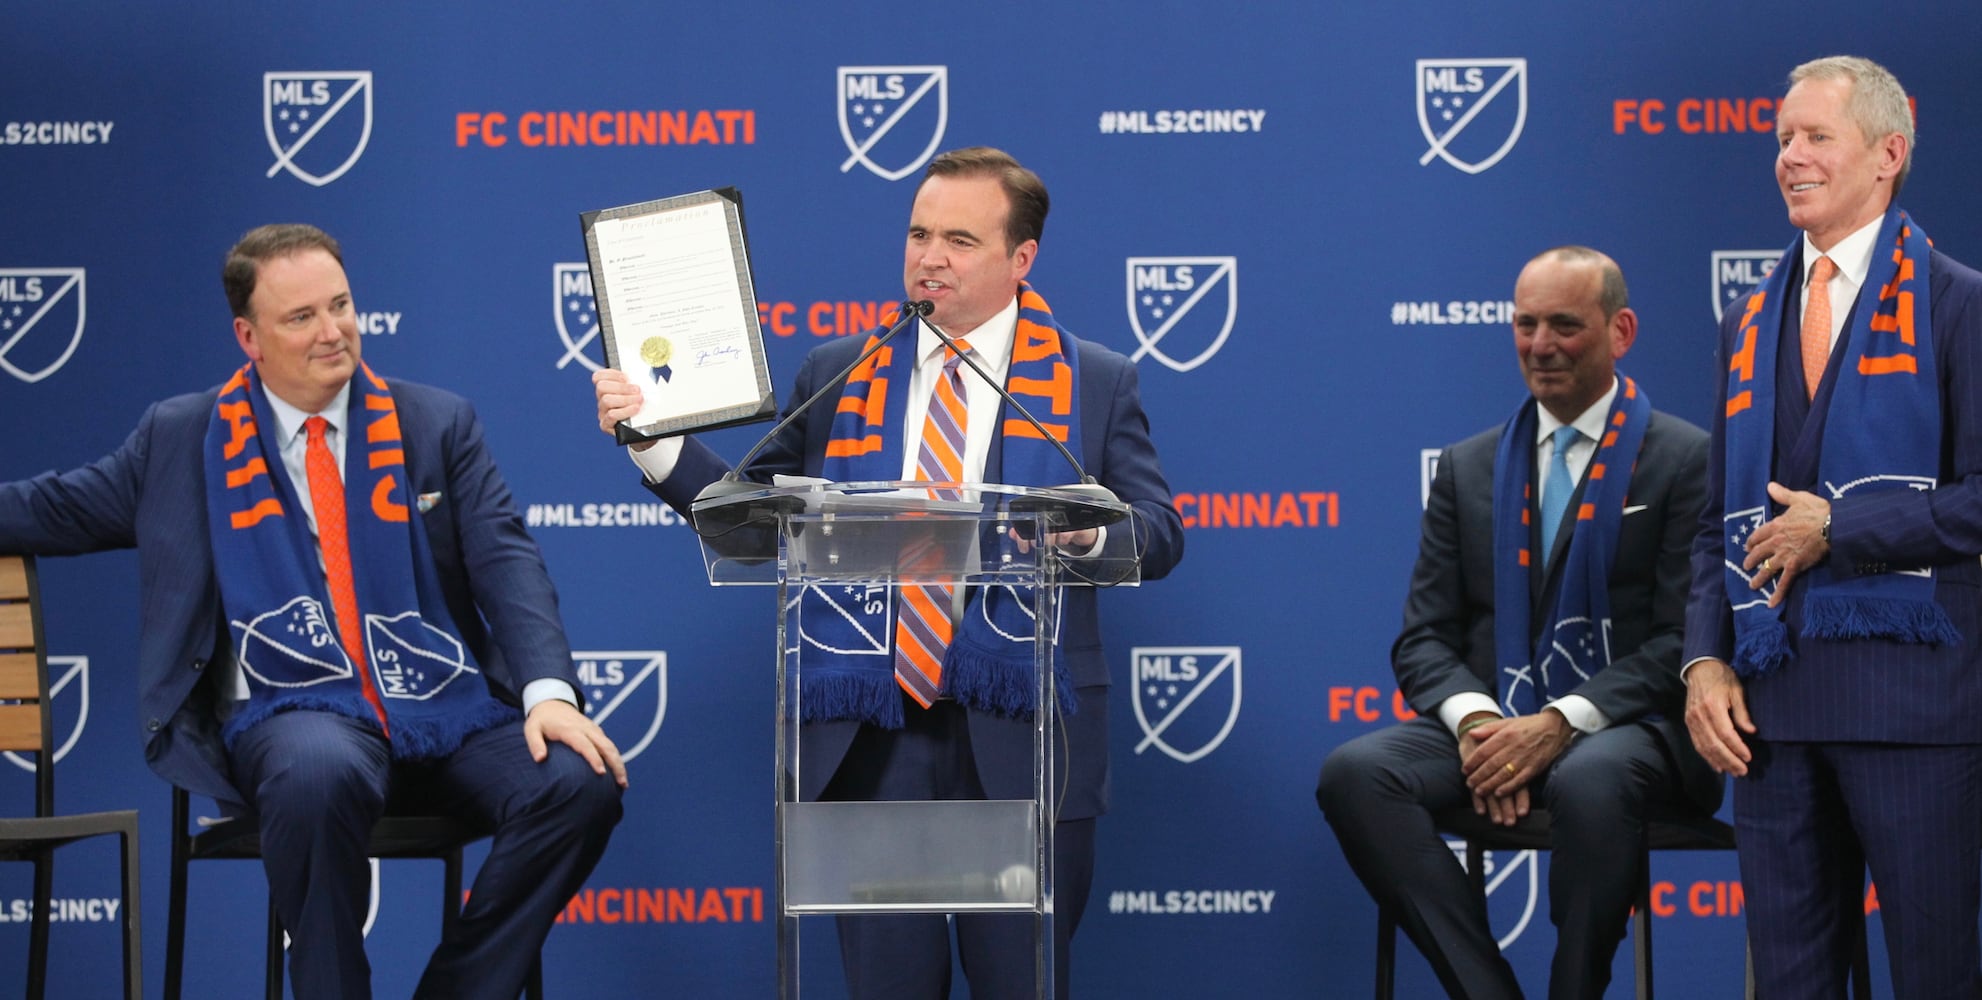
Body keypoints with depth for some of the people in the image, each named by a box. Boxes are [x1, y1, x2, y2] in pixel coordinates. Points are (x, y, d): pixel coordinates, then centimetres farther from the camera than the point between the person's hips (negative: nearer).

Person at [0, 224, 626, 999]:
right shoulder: (182, 438, 10)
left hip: (449, 709, 2)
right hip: (295, 712, -2)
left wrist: (548, 690, -14)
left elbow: (507, 562, 3)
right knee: (321, 776, -39)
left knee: (580, 784, -26)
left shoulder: (438, 425, 11)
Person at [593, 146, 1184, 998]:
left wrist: (1088, 529, -21)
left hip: (1020, 738, -1)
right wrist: (654, 441, -1)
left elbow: (1159, 535, 0)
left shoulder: (1096, 383, 6)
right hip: (870, 737, 2)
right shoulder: (835, 377, 11)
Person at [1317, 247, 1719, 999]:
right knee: (1353, 772, -25)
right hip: (1492, 724, 4)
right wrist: (1474, 721, -11)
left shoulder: (1686, 459, 2)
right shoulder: (1466, 469, 17)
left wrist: (1562, 724, -18)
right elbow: (1424, 636, 12)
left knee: (1591, 782, -40)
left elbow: (1685, 639, -6)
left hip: (1628, 731, -4)